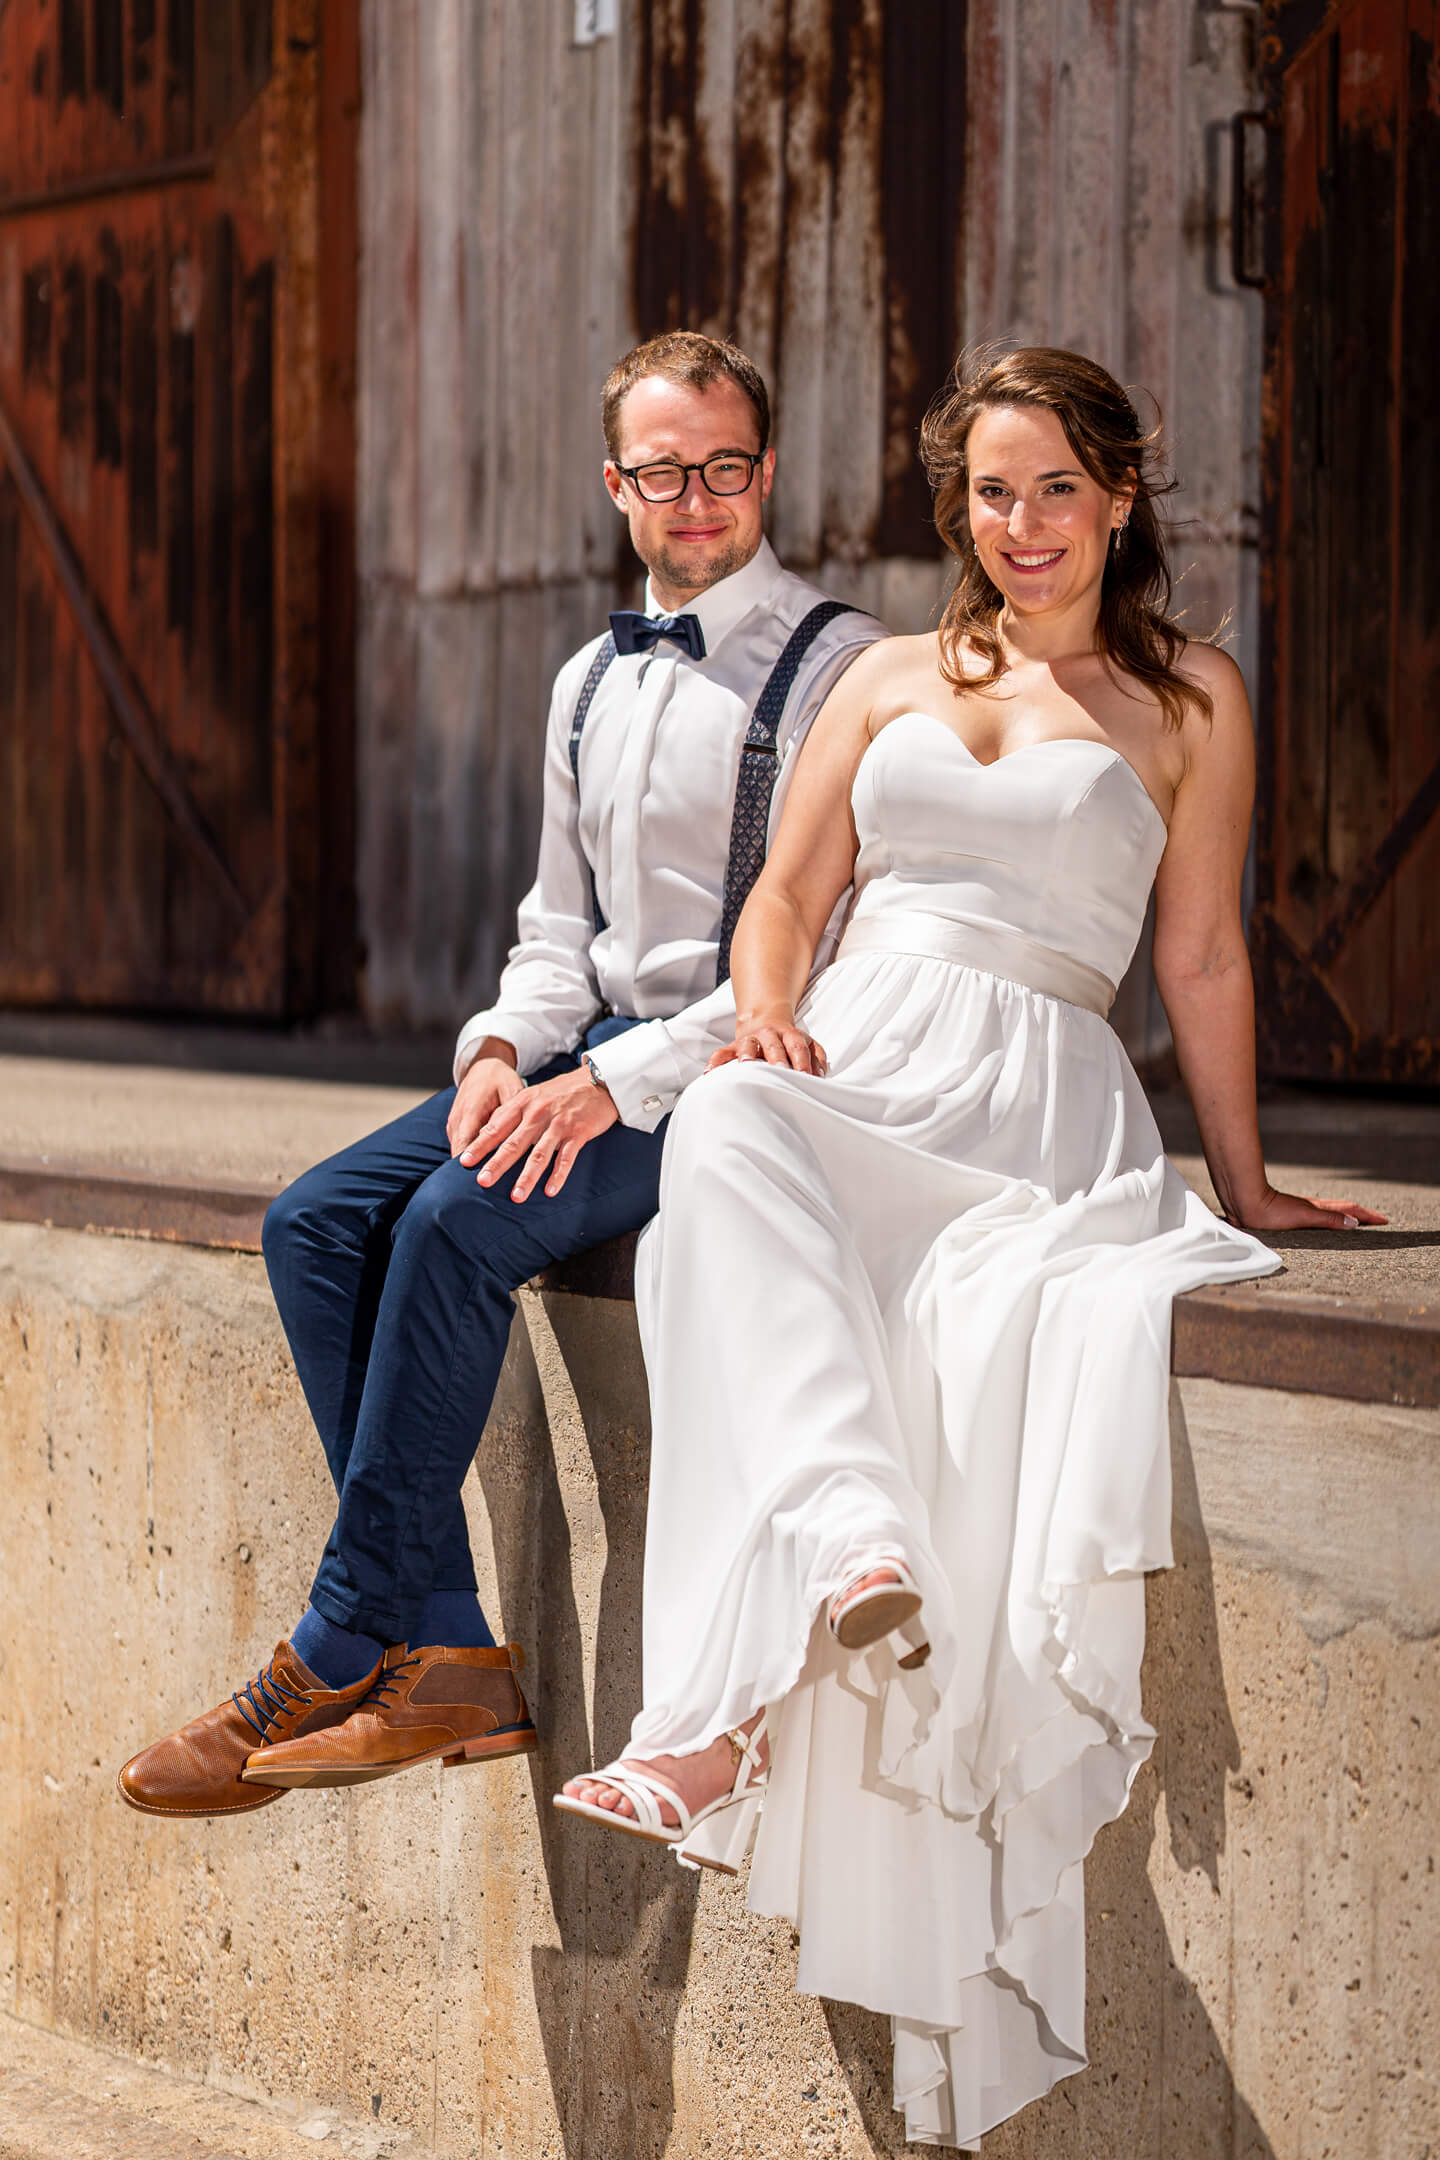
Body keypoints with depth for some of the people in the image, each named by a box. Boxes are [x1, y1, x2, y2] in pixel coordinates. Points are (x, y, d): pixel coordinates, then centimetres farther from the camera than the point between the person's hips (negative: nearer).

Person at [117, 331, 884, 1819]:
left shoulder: (833, 668, -7)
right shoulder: (591, 683, 18)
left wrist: (619, 1082, -21)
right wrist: (504, 1049, -2)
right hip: (590, 1056, 8)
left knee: (459, 1223, -28)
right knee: (318, 1223, -12)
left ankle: (339, 1655, -17)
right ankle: (447, 1658, -16)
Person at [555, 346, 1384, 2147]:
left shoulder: (1189, 703, 15)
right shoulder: (891, 678, 23)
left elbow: (1201, 958, 14)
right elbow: (789, 888, 19)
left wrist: (1244, 1181, 14)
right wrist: (765, 1005, -2)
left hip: (1034, 1105, -2)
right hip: (851, 1062, 2)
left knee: (968, 1330, -36)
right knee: (726, 1134, -37)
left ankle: (729, 1712, -44)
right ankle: (852, 1564, -55)